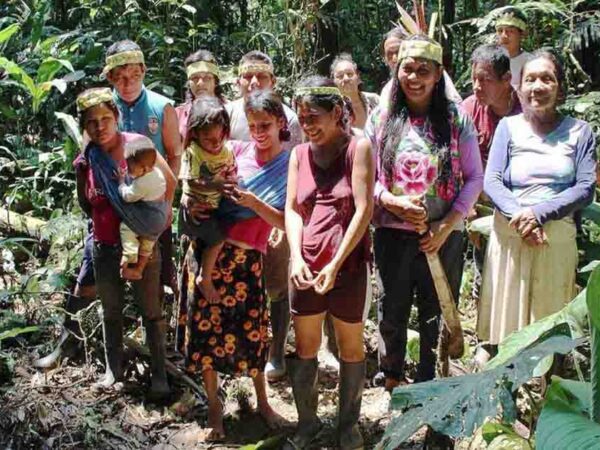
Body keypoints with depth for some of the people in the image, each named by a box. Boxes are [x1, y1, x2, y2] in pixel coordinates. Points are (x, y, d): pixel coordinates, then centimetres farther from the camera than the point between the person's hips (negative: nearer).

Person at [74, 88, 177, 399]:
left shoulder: (136, 145, -12)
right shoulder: (85, 161, -1)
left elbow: (170, 181, -2)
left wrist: (161, 217, -1)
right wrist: (104, 219, 0)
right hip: (105, 247, 4)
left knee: (150, 310, 7)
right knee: (111, 311, 17)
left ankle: (159, 373, 17)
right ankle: (113, 368, 32)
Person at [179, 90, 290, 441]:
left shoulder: (291, 166, -1)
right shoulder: (235, 151, 3)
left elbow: (286, 223, -7)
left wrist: (253, 202, -20)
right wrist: (190, 201, -13)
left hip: (248, 258, -2)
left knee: (252, 331, 5)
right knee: (206, 327, 6)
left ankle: (263, 402, 28)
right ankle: (214, 407, 23)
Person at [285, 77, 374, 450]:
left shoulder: (358, 148, -5)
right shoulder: (299, 154, 8)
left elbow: (364, 210, -12)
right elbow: (292, 209, 4)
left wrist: (335, 264, -17)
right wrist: (297, 258, -11)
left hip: (349, 263, -4)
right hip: (306, 265, 4)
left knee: (351, 346, 11)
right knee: (305, 347, 12)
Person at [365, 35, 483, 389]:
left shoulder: (456, 119, -3)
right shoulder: (381, 118, 0)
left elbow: (474, 178, -2)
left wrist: (447, 226, -12)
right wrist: (393, 202, -17)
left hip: (443, 236, -1)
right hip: (392, 233, 1)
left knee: (436, 313, 12)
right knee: (392, 310, 14)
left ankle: (428, 381, 33)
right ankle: (392, 376, 37)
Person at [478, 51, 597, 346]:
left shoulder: (579, 131, 4)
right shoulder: (508, 127, 5)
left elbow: (586, 188, -4)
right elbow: (491, 181, -3)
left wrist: (538, 213, -17)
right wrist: (519, 217, -20)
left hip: (558, 239, 0)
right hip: (510, 236, 0)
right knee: (506, 317, 4)